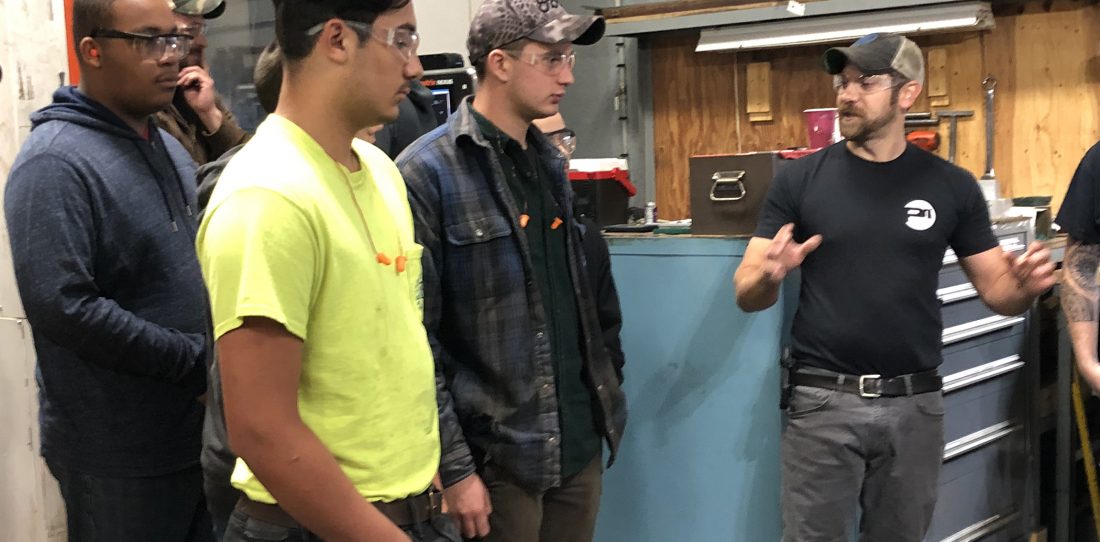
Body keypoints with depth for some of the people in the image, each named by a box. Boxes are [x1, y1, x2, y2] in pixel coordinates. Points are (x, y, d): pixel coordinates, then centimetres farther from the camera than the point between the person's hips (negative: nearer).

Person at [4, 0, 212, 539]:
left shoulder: (170, 149, 10)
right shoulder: (55, 163, -16)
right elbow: (60, 307, -24)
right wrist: (192, 360, -20)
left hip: (197, 428, 8)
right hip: (118, 454, -7)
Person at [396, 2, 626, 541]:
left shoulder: (550, 162, 10)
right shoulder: (428, 172, -13)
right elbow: (414, 338, -15)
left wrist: (605, 396, 13)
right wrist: (452, 467, -17)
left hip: (580, 442, 7)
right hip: (497, 455, -7)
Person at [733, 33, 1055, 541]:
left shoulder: (951, 186, 2)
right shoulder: (800, 179, -2)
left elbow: (997, 289, 6)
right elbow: (746, 293, -2)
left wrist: (1025, 284, -17)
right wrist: (768, 275, -25)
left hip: (914, 403, 2)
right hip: (823, 401, -1)